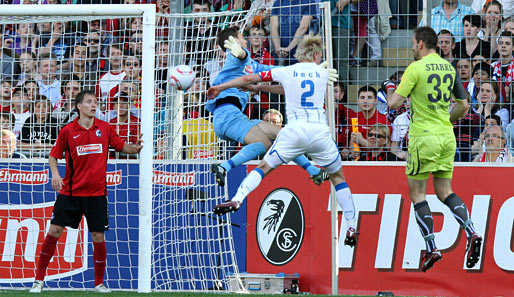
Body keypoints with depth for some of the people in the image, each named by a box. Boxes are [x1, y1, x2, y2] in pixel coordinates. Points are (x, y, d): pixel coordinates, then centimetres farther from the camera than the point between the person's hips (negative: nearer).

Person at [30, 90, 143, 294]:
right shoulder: (67, 131, -3)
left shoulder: (105, 128, 2)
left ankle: (99, 283, 14)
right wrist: (55, 174, -11)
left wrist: (135, 148, -8)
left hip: (96, 193, 1)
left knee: (98, 237, -1)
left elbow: (122, 147, 14)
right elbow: (53, 155, 7)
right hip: (70, 191, -1)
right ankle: (39, 279, 4)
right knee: (54, 231, -5)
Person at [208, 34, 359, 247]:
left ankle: (237, 199, -12)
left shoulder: (287, 72, 8)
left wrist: (220, 87, 23)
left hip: (294, 131, -1)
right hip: (320, 131, 1)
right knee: (338, 177, 16)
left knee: (264, 167, 10)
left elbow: (250, 79, 11)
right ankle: (352, 228, 11)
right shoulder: (323, 74, 14)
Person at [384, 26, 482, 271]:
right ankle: (471, 232, -11)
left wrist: (390, 89, 11)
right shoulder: (449, 68, 9)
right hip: (447, 137, 6)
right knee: (444, 191, 11)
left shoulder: (416, 68, -11)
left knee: (417, 193, 4)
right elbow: (463, 105, 14)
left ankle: (431, 248, -3)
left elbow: (394, 103, -11)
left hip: (423, 137, -6)